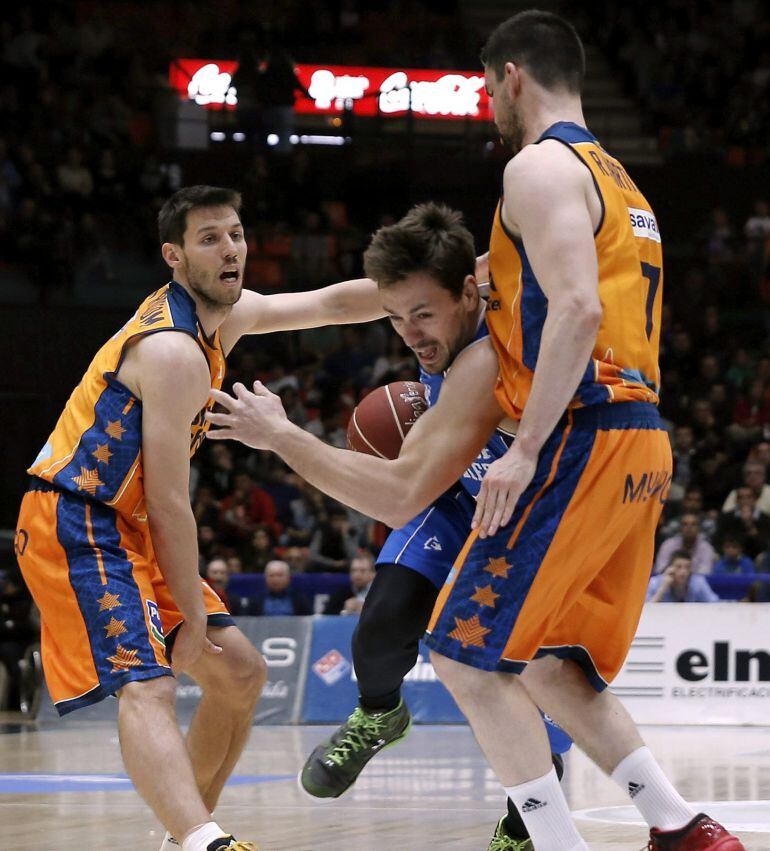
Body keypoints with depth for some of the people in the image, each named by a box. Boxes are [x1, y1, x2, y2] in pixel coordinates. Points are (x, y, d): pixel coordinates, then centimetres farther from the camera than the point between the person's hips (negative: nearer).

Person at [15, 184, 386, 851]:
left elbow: (334, 303, 17)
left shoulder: (225, 315, 10)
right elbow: (168, 504, -19)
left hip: (124, 528, 11)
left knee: (241, 673, 13)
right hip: (75, 527, -11)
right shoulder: (175, 350, -20)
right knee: (147, 686, -30)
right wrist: (193, 617, -13)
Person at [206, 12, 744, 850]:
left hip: (583, 439, -9)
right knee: (550, 668, 16)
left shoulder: (540, 167, -7)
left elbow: (577, 311, -20)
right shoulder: (615, 177, 23)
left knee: (466, 656, -6)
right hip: (641, 441, 9)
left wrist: (525, 451, -23)